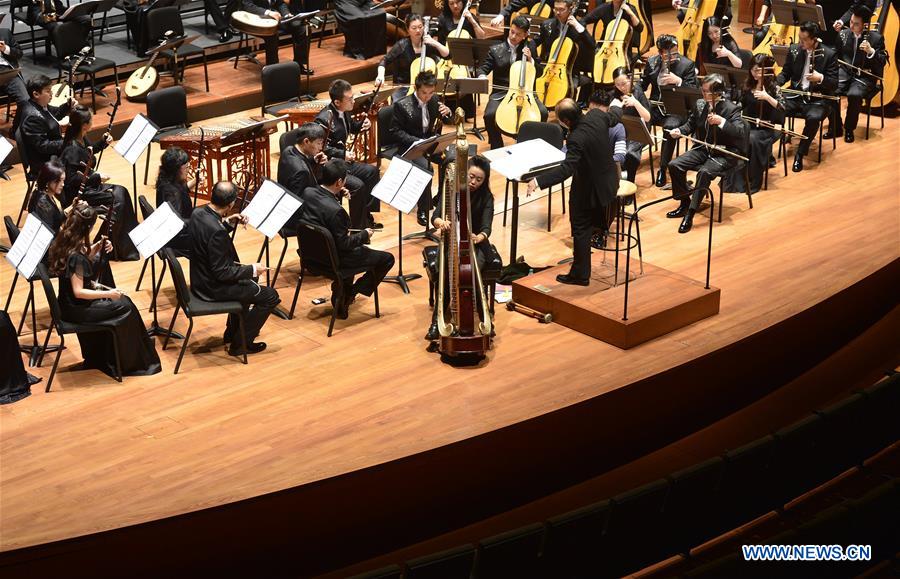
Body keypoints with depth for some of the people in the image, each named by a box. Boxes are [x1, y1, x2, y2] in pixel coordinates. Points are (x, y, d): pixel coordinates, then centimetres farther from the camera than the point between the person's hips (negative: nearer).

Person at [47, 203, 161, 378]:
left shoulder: (64, 242, -2)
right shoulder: (75, 256, -29)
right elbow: (78, 292, -29)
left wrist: (97, 248, -2)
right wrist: (109, 294, -23)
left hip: (70, 303, 9)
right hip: (76, 309, -9)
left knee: (123, 300, 15)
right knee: (125, 308, 0)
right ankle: (128, 363, 15)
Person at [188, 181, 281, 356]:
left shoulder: (198, 213, -7)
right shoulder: (216, 230, -33)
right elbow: (222, 272, -27)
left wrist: (228, 223, 3)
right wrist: (252, 269, -16)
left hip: (200, 278, 10)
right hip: (213, 288, -9)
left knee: (248, 280, 33)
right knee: (271, 296, -1)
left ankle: (232, 330, 40)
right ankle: (241, 343, 8)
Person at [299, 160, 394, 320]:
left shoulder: (308, 192, -11)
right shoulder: (335, 210, -33)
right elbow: (344, 244, -24)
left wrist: (338, 194, -1)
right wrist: (364, 235, -8)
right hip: (333, 261, -8)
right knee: (387, 259, 3)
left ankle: (341, 290, 35)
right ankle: (348, 294, 6)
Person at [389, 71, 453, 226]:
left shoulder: (434, 100, 1)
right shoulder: (402, 105, -15)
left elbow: (447, 121, 15)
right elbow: (395, 132, -13)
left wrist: (448, 112, -11)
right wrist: (417, 142, -25)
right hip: (409, 146, -5)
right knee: (425, 167, -33)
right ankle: (423, 211, -23)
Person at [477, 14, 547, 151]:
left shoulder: (530, 48, 8)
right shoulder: (496, 50, 4)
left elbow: (538, 72, 11)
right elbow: (483, 68, 4)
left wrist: (530, 59, -7)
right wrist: (482, 76, -19)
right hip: (501, 92, -1)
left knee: (543, 113, -23)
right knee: (489, 115, -28)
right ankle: (497, 146, -5)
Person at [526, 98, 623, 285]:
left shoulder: (576, 139, -34)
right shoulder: (596, 115, -11)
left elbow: (567, 169, -41)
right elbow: (614, 117, 13)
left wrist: (538, 181, -48)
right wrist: (616, 106, 38)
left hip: (591, 189, -9)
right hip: (609, 180, 9)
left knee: (581, 229, 4)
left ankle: (580, 275, 12)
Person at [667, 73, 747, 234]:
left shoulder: (732, 109, -14)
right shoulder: (699, 104, 3)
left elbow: (741, 133, -25)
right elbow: (691, 124, 19)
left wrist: (722, 121, -35)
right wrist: (679, 131, -3)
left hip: (724, 154, -6)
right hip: (703, 149, 7)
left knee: (704, 172, -34)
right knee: (674, 165, -12)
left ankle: (690, 214, -27)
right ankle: (684, 204, 5)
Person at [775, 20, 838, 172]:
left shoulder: (829, 54, -7)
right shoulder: (794, 50, 4)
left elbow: (834, 84, -6)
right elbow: (785, 73, 13)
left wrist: (821, 78, -27)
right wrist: (776, 84, -8)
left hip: (817, 99, -3)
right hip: (795, 95, 4)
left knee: (813, 118, -35)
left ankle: (800, 155, -18)